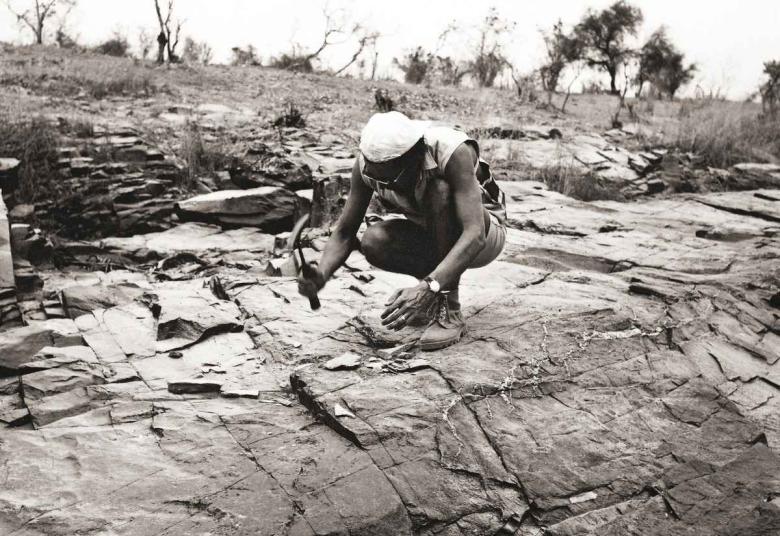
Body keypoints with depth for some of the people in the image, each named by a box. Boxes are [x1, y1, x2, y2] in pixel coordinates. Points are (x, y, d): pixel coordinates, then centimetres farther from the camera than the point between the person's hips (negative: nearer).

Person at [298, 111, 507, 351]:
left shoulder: (452, 153, -34)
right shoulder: (367, 163, -21)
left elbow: (474, 236, -42)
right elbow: (345, 232, -15)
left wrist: (428, 287, -54)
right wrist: (321, 274, -34)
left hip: (486, 234, -4)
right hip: (433, 237, 4)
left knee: (439, 190, -35)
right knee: (373, 242, -25)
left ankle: (449, 310, -27)